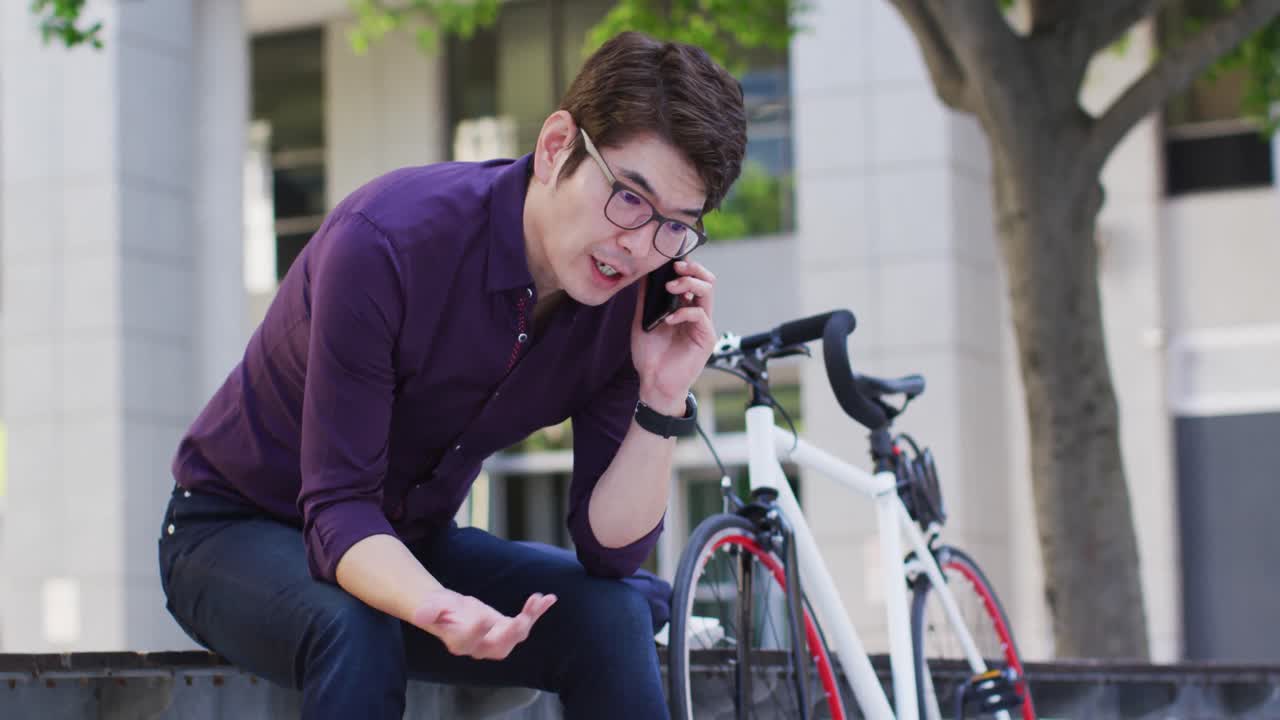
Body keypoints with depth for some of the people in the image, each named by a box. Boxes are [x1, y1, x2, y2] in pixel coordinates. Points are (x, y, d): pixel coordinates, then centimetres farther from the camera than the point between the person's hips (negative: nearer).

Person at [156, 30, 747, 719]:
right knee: (356, 631, -37)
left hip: (407, 542, 5)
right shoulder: (386, 242, -30)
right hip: (237, 529, -4)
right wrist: (438, 609, -50)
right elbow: (338, 507, -30)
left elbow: (608, 549, -12)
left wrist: (663, 400, -27)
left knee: (610, 617, -21)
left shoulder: (626, 300, -14)